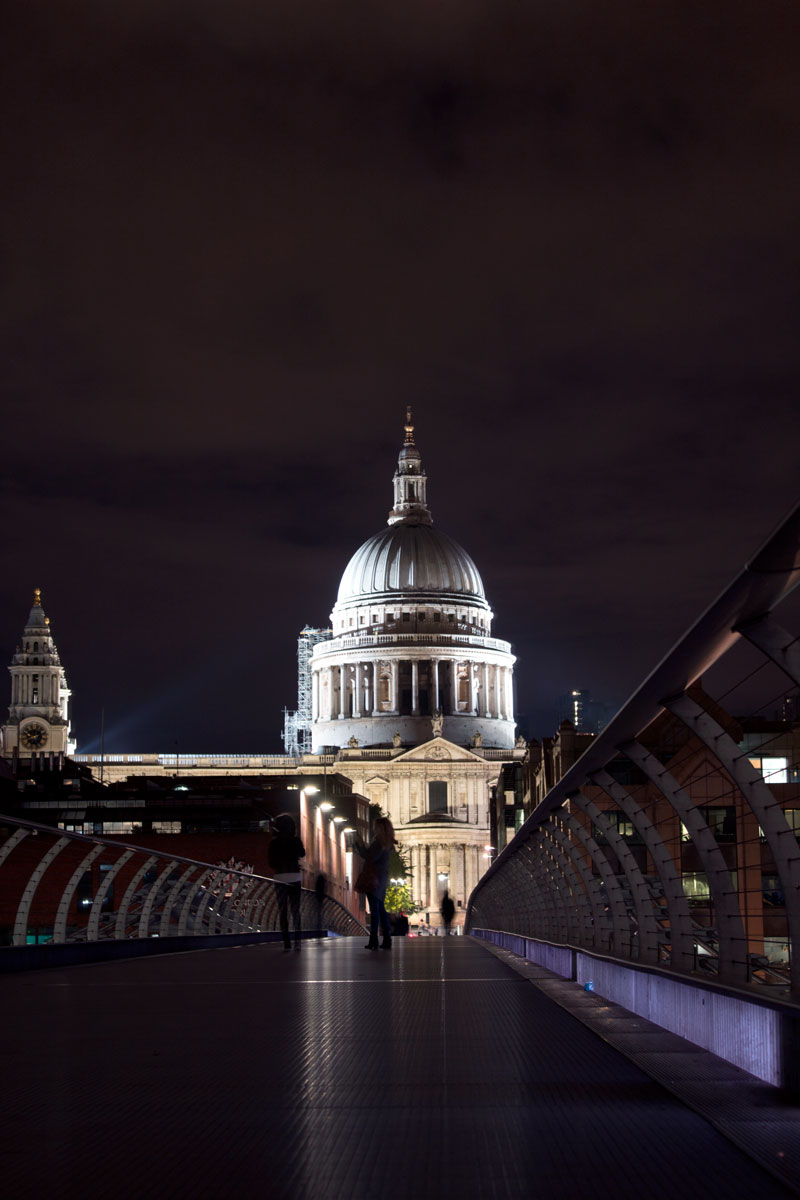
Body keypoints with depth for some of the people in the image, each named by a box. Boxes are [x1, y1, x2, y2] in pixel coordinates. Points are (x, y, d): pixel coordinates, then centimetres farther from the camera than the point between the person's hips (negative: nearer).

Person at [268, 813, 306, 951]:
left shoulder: (274, 843, -4)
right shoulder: (296, 841, -2)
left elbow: (270, 861, 3)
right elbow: (303, 854, 16)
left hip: (280, 877, 0)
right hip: (295, 877, 1)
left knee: (282, 910, 6)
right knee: (296, 909, 7)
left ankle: (286, 942, 0)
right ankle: (297, 940, -7)